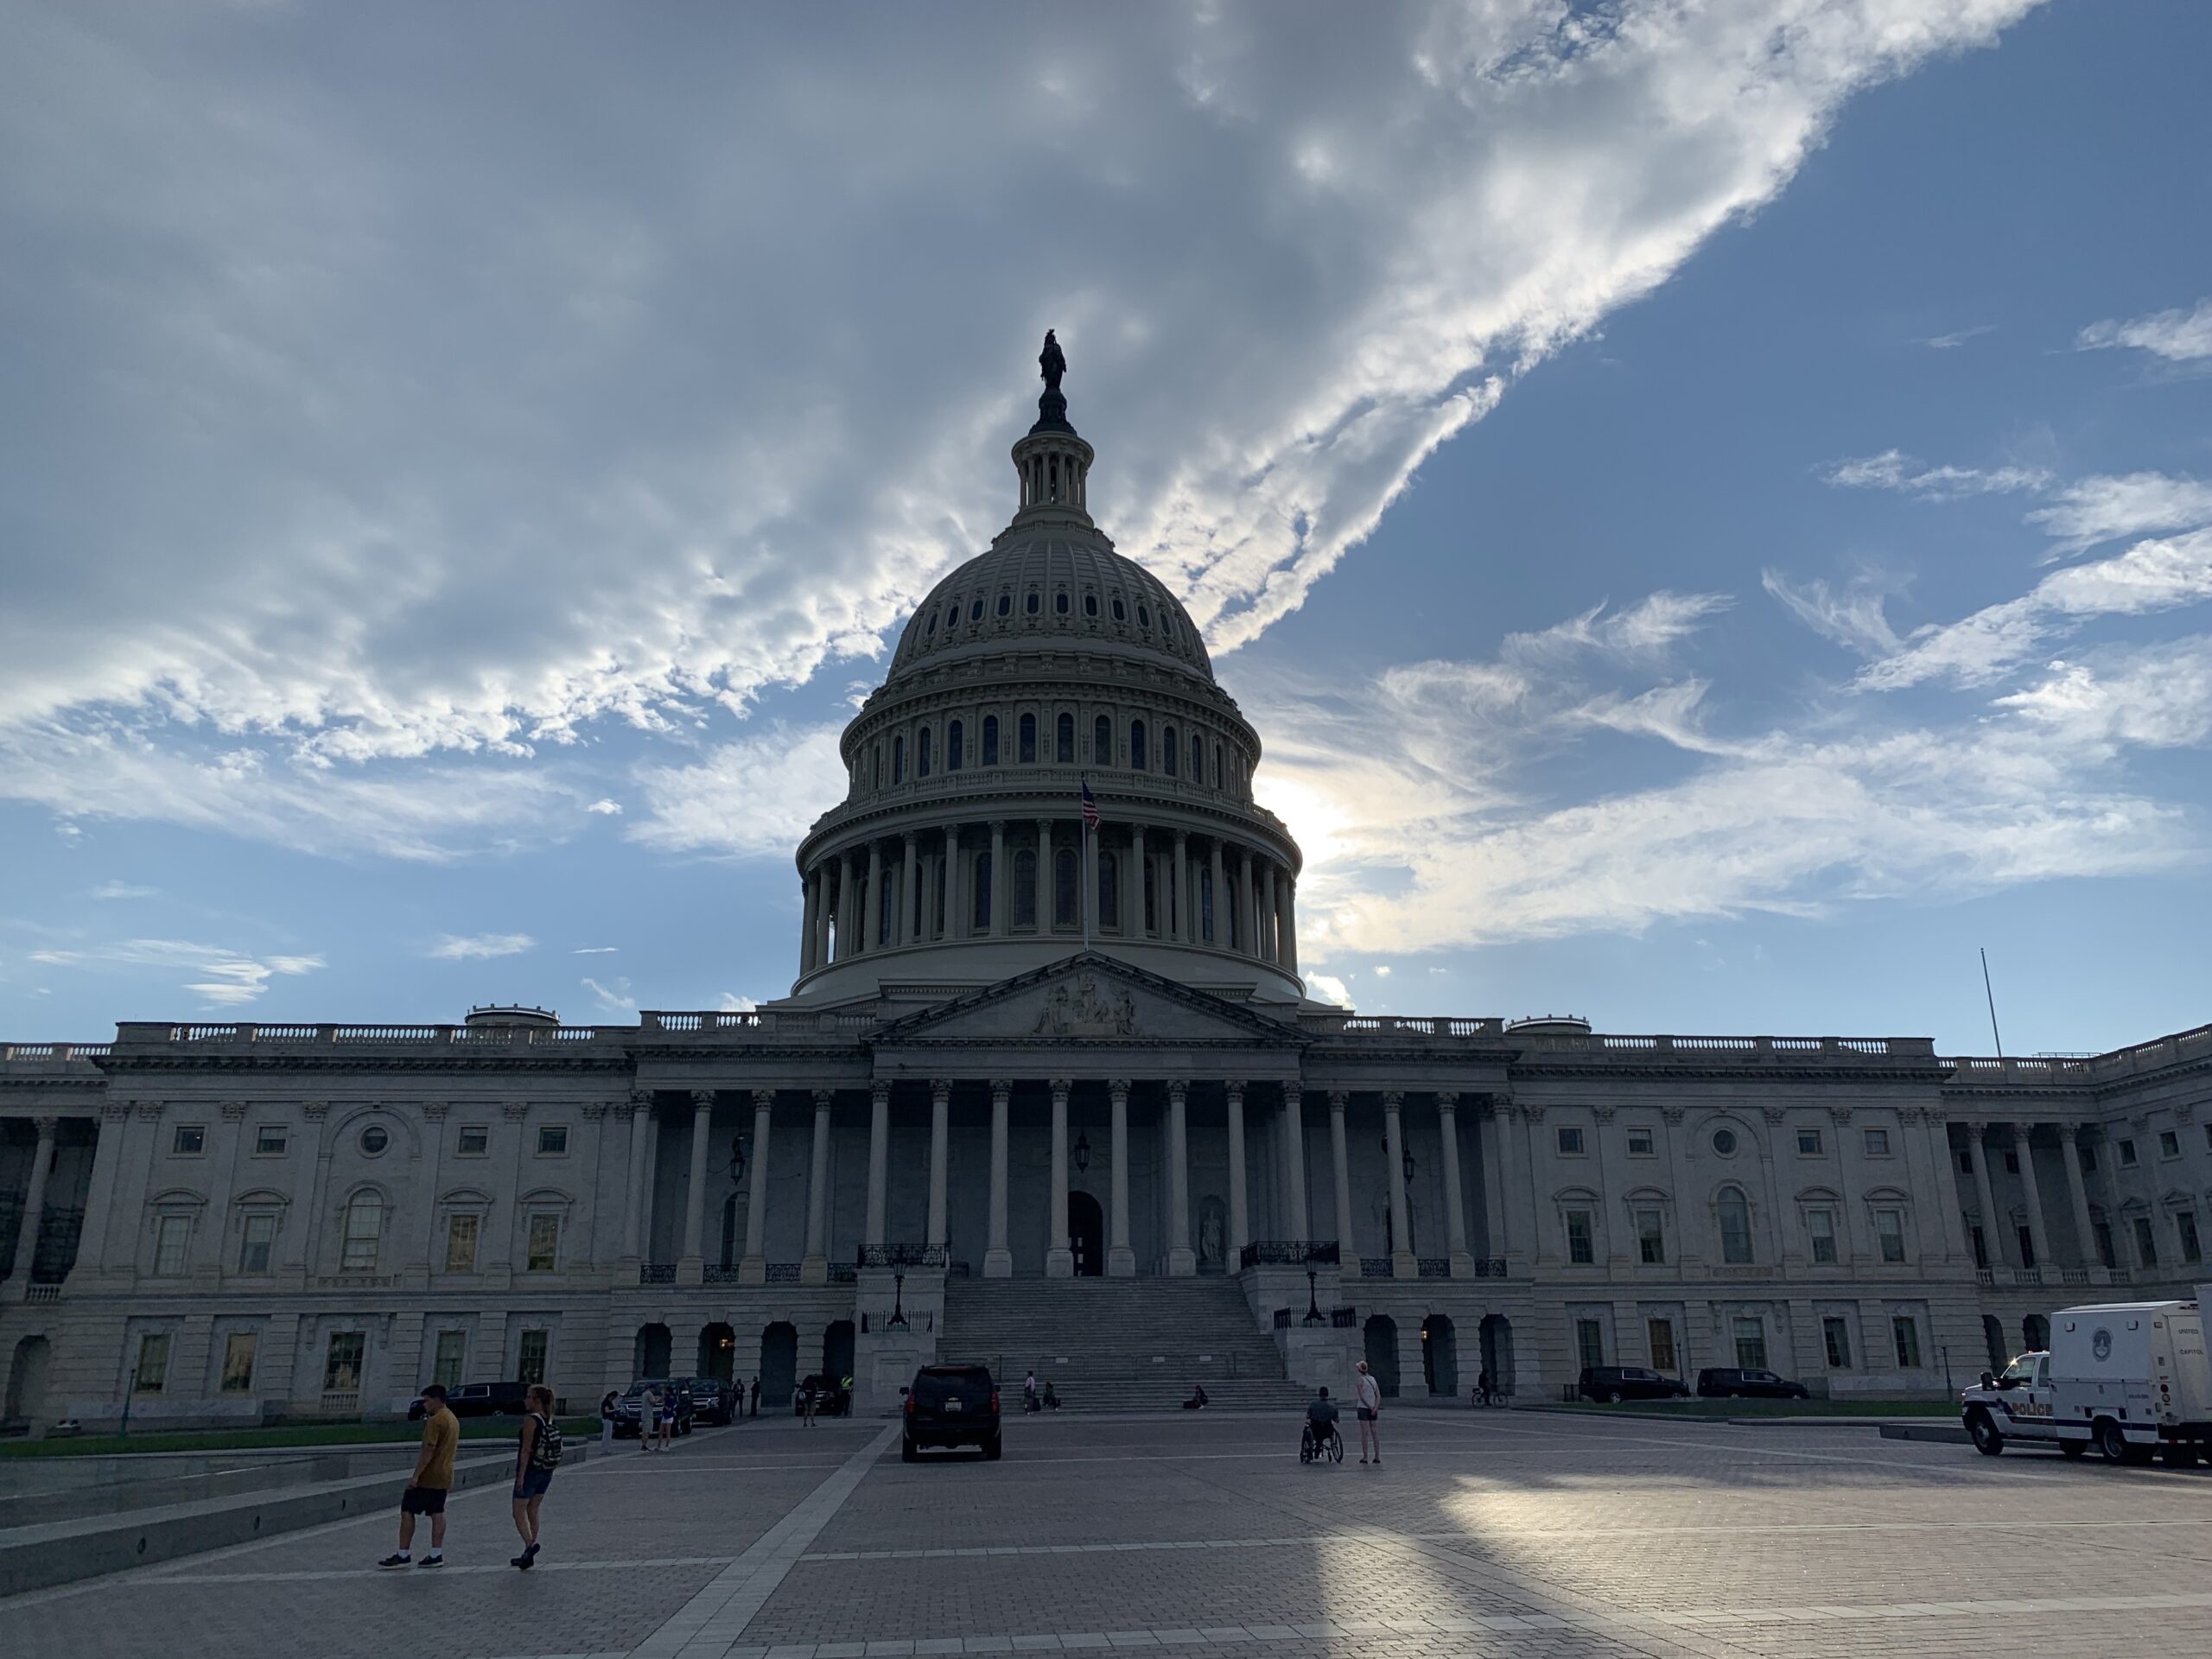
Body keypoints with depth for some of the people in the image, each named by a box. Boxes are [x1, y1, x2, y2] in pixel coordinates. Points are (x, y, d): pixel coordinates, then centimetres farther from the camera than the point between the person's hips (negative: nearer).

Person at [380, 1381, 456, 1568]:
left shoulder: (435, 1421, -17)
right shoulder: (453, 1419, 13)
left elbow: (429, 1450, -22)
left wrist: (416, 1475, -21)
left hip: (428, 1476, -9)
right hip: (444, 1477, 9)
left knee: (407, 1511, -1)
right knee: (437, 1513, 8)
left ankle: (403, 1554, 0)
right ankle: (436, 1554, 6)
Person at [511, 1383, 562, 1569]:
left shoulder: (531, 1420, -15)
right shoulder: (551, 1421, 8)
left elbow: (527, 1450, -18)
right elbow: (556, 1448, 12)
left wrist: (521, 1475, -17)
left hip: (531, 1470, -8)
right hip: (546, 1472, 8)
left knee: (519, 1512, -1)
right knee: (532, 1511, 16)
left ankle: (530, 1544, -20)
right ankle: (529, 1554, 19)